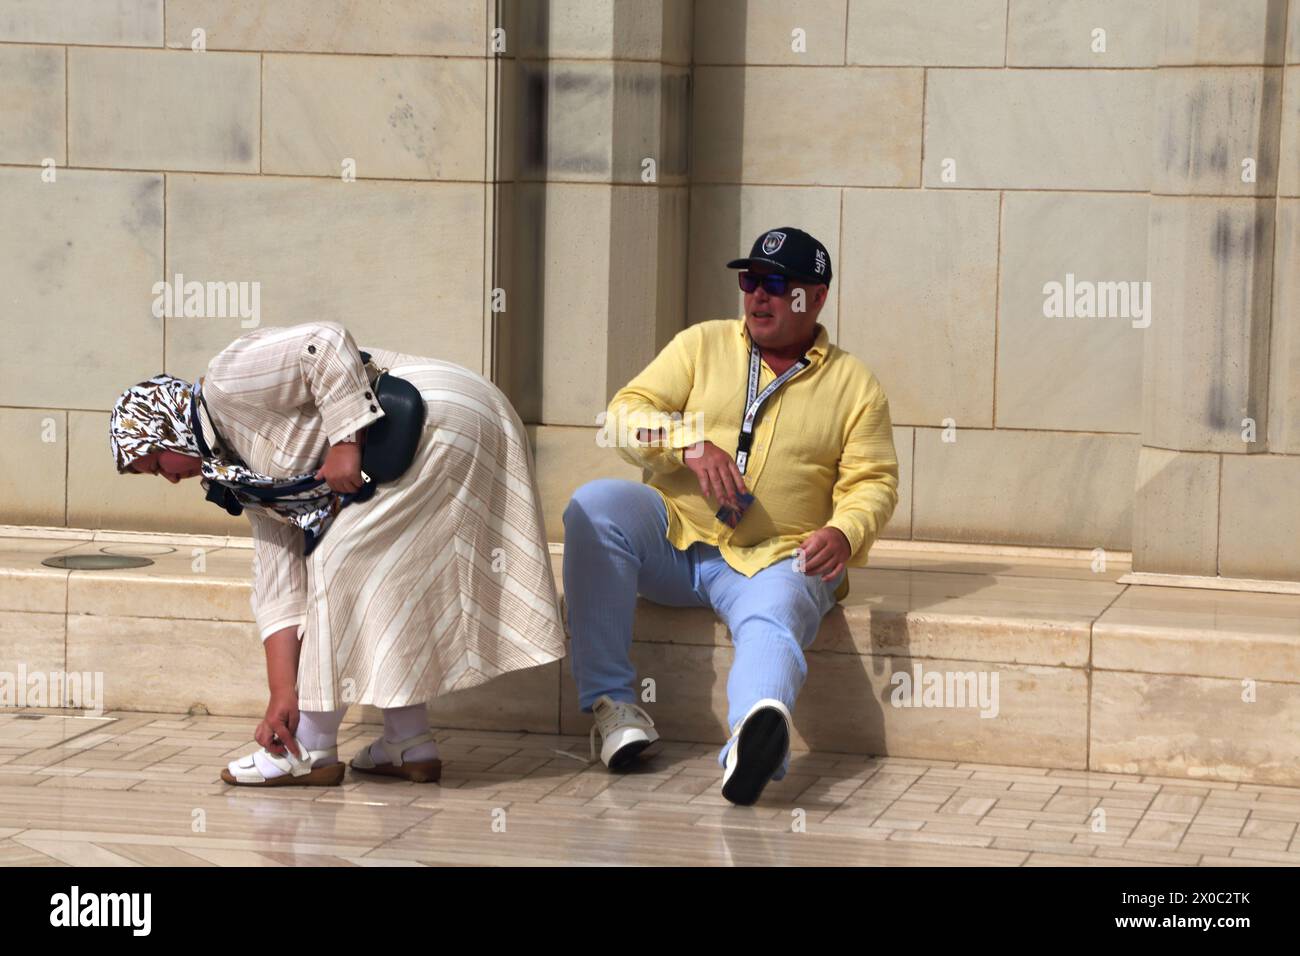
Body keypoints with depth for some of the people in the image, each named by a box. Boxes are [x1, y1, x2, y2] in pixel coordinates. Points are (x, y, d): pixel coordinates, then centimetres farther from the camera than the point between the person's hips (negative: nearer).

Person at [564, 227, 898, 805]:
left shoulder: (854, 385, 11)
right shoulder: (702, 345, 13)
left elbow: (874, 481, 4)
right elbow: (622, 418, 5)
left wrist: (844, 533, -20)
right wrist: (692, 443, -16)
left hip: (774, 559, -2)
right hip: (674, 538, 2)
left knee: (772, 622, -36)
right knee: (594, 504, -28)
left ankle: (753, 740, -70)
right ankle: (610, 700, -25)